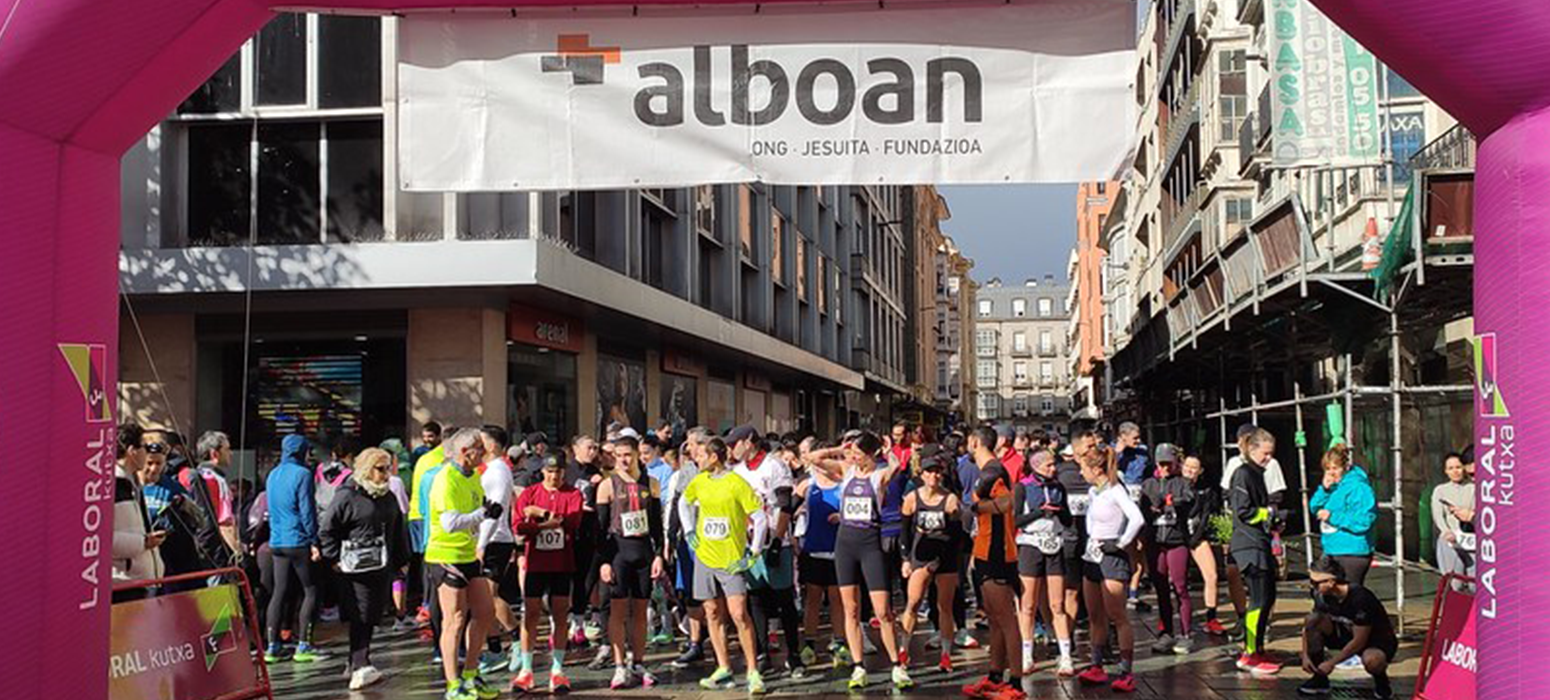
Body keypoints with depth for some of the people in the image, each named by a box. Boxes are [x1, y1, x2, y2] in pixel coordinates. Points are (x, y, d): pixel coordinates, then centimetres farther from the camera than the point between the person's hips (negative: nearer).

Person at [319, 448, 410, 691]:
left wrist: (402, 560, 20)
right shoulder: (347, 496, -6)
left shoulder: (389, 497, 15)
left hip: (383, 568, 7)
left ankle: (356, 663, 21)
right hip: (359, 569, -7)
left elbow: (399, 531, 23)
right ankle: (360, 667, -11)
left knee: (372, 616, 10)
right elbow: (326, 530, -3)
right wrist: (338, 559, -5)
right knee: (360, 617, -8)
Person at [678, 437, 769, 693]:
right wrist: (689, 531, 14)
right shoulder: (699, 482, 5)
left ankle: (753, 671, -3)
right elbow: (683, 502, 26)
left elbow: (760, 519, -10)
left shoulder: (737, 483, -12)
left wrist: (752, 552, -12)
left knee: (739, 613, -12)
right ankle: (723, 669, 18)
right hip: (705, 557, 6)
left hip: (732, 559, -6)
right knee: (713, 613, 8)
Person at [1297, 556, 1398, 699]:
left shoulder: (1360, 598, -31)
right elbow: (1309, 626, 2)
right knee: (1313, 619, -18)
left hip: (1379, 642, -6)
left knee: (1370, 660, -42)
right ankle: (1319, 679, -5)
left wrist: (1331, 663, -22)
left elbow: (1359, 641, -27)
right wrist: (1305, 655, -10)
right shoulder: (1322, 596, -11)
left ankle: (1381, 681, -2)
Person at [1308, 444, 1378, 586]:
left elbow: (1363, 521, -22)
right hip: (1332, 551, 9)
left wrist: (1333, 517, -18)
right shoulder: (1332, 485, 11)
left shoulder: (1358, 487, -15)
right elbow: (1314, 508, 11)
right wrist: (1324, 489, -5)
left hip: (1352, 554, -9)